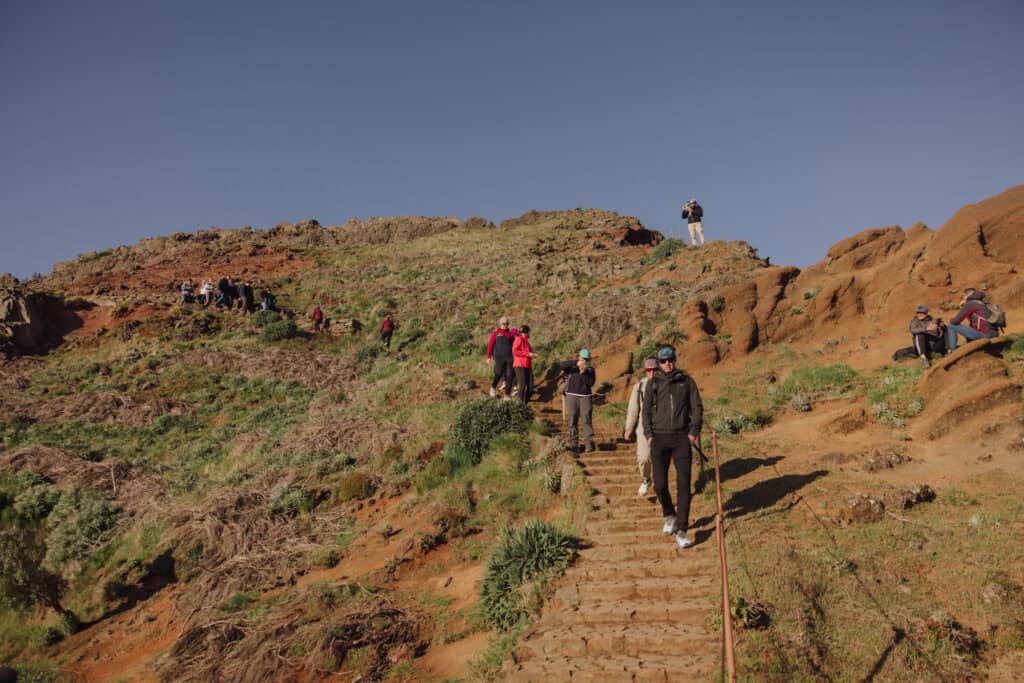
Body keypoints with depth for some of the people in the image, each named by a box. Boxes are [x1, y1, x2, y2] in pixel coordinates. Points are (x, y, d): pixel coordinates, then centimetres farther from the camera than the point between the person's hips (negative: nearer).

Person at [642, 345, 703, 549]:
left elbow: (697, 407, 7)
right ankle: (669, 516, 27)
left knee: (683, 484, -6)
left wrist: (693, 432, -3)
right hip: (659, 438, 0)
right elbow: (646, 410, 8)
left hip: (681, 438, 0)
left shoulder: (686, 381, 5)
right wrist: (649, 435, -2)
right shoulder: (653, 383, 5)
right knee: (660, 484, -2)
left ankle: (681, 531, -2)